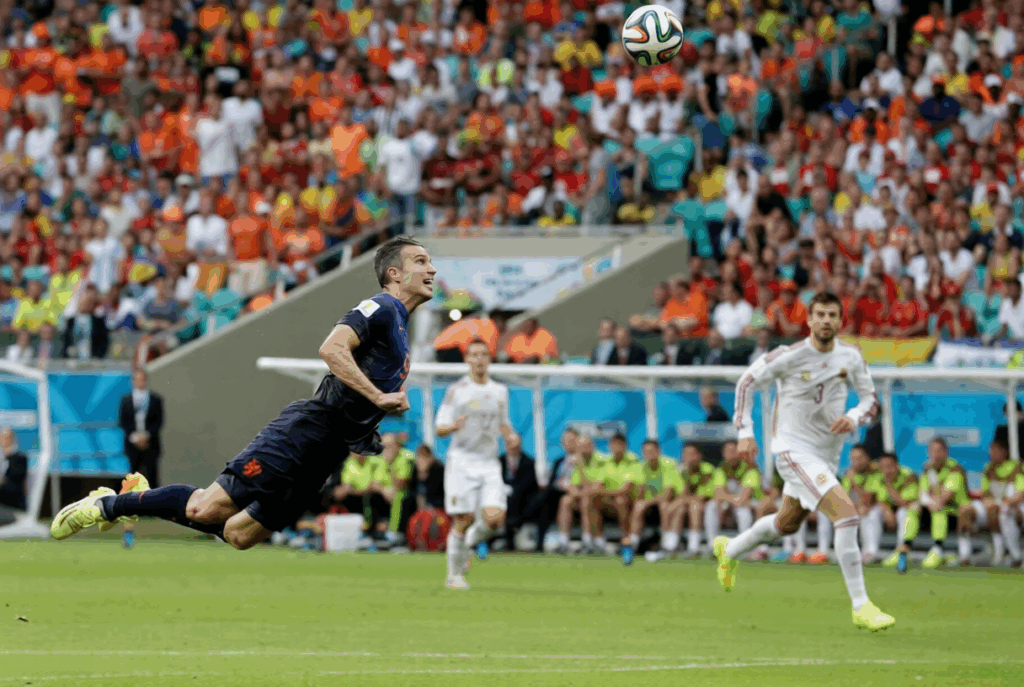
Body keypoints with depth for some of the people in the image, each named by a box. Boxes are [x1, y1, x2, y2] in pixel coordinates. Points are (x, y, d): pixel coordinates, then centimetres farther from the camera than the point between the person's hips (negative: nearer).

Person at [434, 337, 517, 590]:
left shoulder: (500, 391, 12)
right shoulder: (456, 390, 0)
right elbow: (440, 429, -2)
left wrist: (510, 436, 2)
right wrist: (454, 426, -24)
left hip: (489, 464, 3)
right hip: (461, 462, -3)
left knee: (494, 517, -14)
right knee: (464, 519, -8)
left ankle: (470, 542, 18)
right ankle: (455, 575, 9)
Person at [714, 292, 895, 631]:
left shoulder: (851, 357, -2)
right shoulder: (790, 356, -16)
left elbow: (870, 398, 8)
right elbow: (747, 381, -3)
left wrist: (854, 417, -15)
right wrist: (745, 431, -9)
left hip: (827, 455, 7)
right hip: (794, 449, -7)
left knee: (787, 523, 25)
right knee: (847, 512, -24)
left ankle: (729, 551, 54)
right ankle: (861, 607, -22)